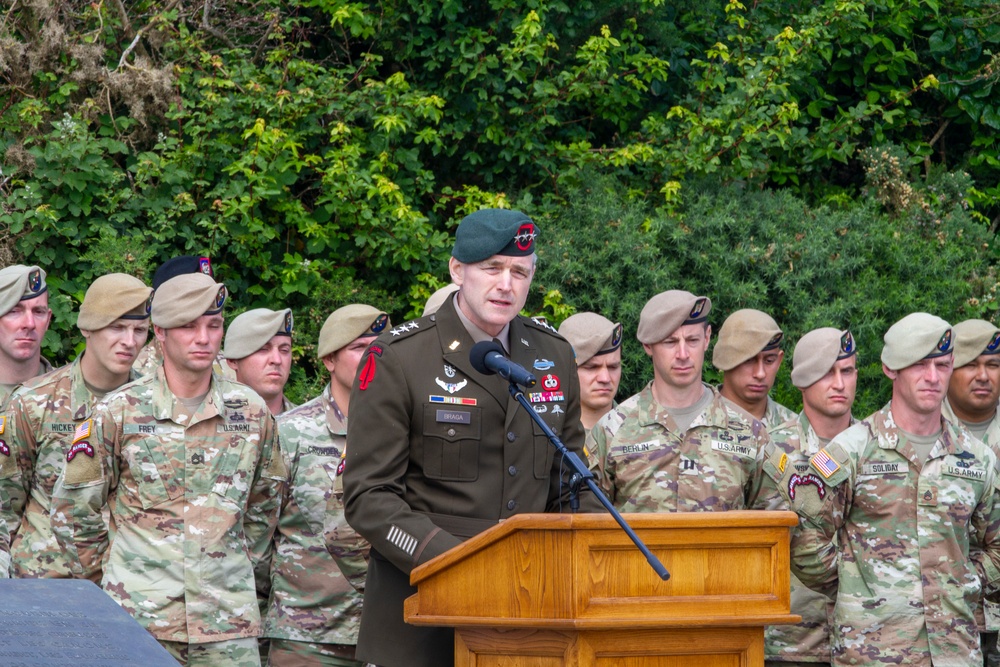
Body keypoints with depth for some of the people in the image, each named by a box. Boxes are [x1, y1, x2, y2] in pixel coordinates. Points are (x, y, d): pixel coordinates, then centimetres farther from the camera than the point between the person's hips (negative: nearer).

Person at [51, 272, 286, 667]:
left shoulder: (251, 412, 9)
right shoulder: (119, 412, 1)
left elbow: (266, 501, 23)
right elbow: (72, 509, 7)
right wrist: (103, 577, 10)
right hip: (140, 616, -2)